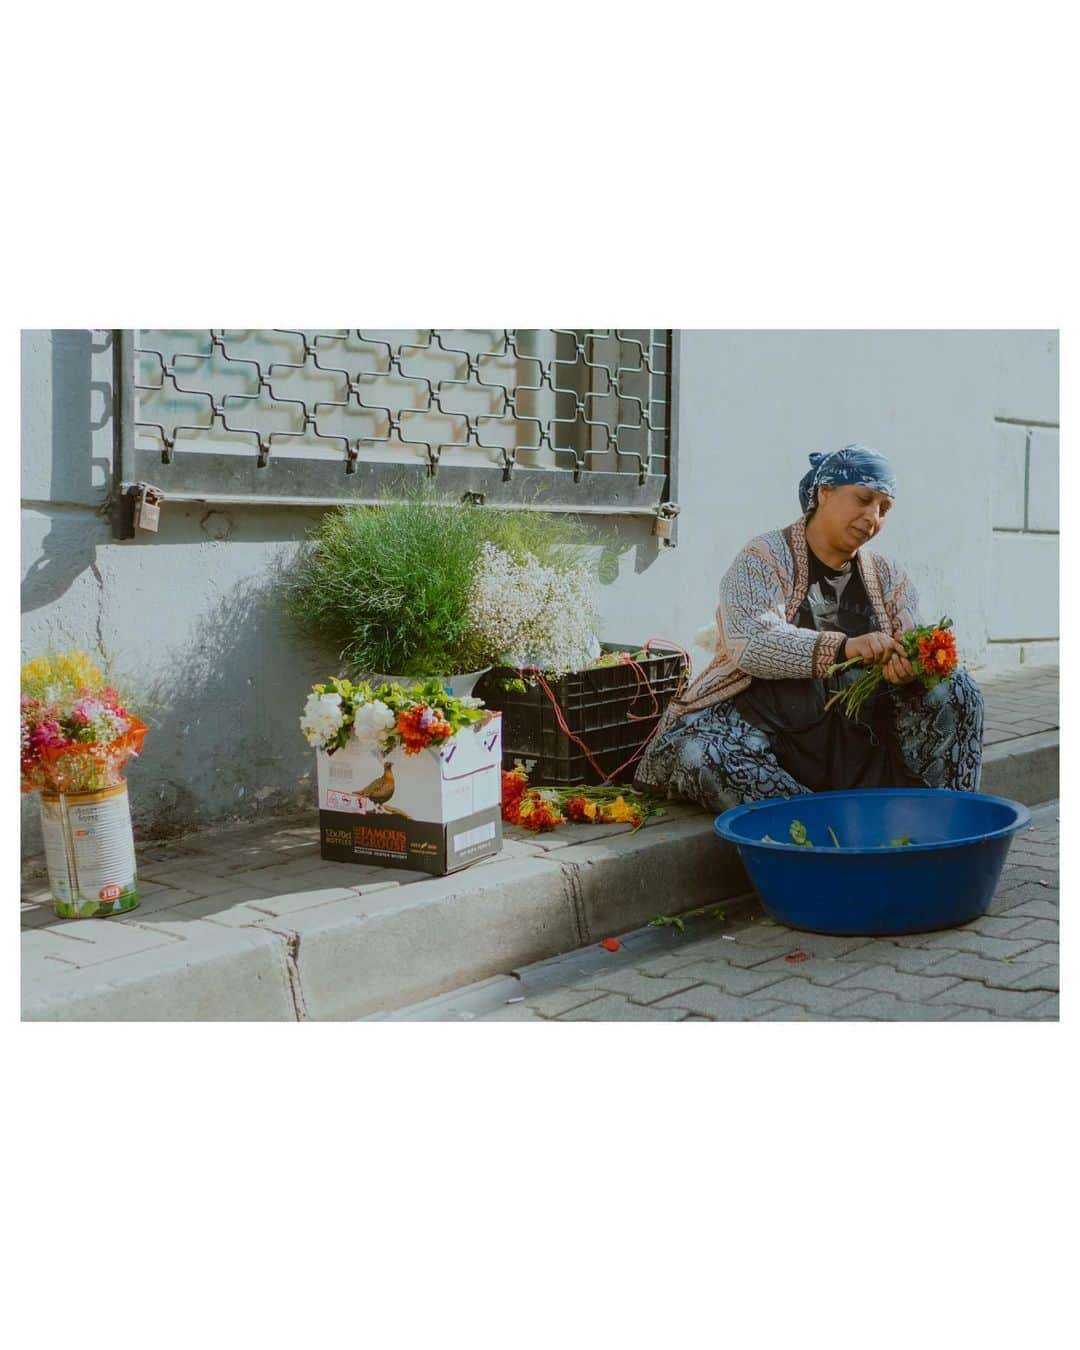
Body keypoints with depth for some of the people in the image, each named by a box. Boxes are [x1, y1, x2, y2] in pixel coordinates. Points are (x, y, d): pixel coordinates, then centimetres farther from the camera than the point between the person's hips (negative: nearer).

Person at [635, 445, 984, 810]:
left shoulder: (888, 577, 14)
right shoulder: (763, 559, -3)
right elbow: (749, 642, -22)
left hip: (859, 734, 4)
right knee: (696, 752, -34)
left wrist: (911, 667, -24)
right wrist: (841, 647, -37)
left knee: (957, 691, -14)